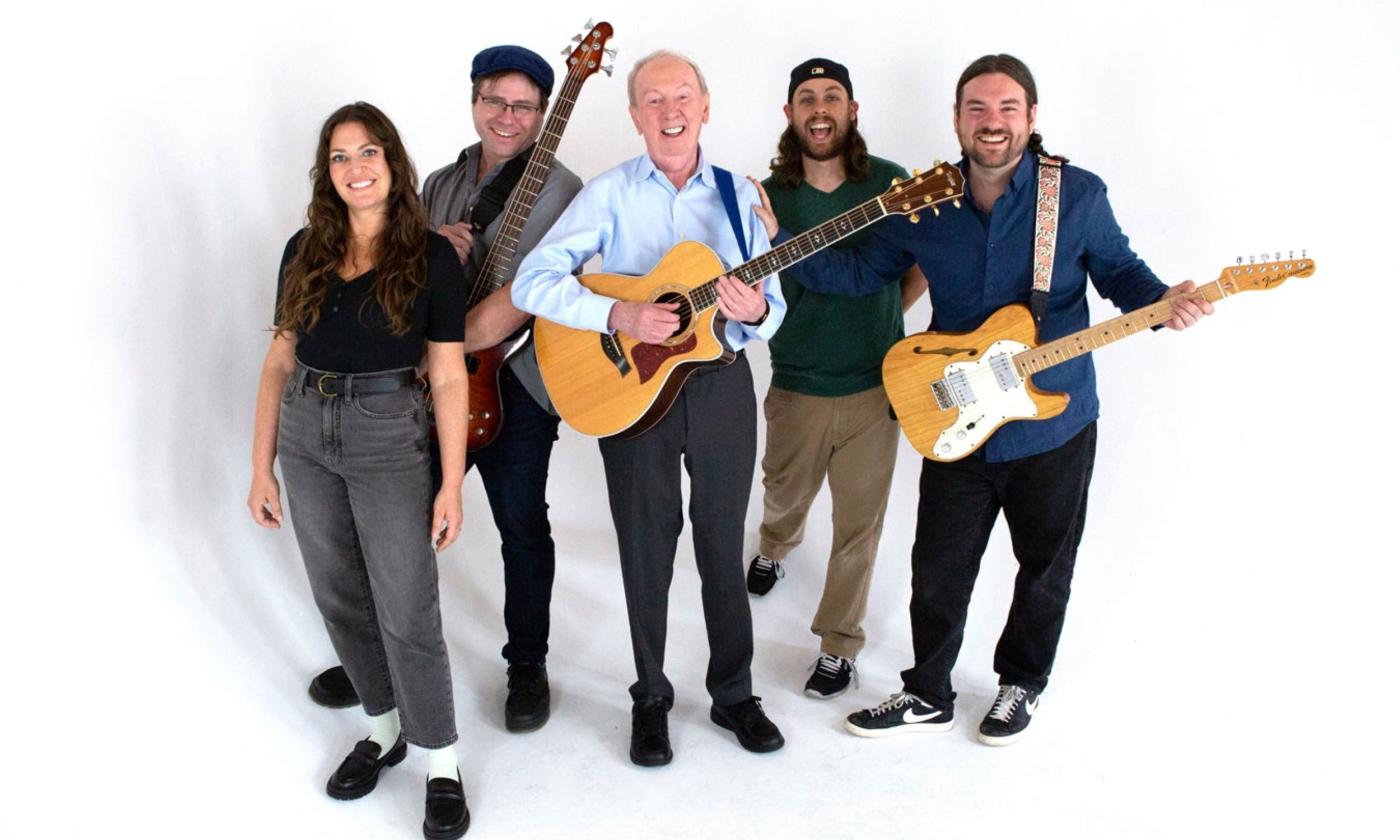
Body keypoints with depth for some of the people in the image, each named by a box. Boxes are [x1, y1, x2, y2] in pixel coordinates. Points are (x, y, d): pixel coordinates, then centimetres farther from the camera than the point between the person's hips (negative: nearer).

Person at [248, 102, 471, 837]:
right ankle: (385, 728, 35)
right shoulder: (304, 251, 4)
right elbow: (279, 363, 7)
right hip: (305, 435, 5)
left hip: (388, 438, -4)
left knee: (406, 612, -2)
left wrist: (452, 485, -9)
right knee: (340, 599, 14)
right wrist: (261, 467, 4)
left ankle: (442, 767, 15)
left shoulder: (429, 255, -6)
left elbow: (449, 378, -7)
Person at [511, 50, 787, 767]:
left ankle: (733, 694, 29)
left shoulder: (740, 195, 5)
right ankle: (650, 699, 28)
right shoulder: (609, 194, -2)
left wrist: (755, 312, -19)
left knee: (724, 547, 11)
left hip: (722, 385, 2)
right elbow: (531, 281, -11)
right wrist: (618, 314, -24)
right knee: (646, 552, 9)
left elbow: (772, 307, 5)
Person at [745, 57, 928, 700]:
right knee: (785, 497, 23)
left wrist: (890, 309, 0)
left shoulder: (890, 183, -3)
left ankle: (839, 644, 24)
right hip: (797, 388, 1)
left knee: (858, 525, 6)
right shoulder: (768, 196, -3)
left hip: (876, 387, -1)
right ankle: (774, 549, 58)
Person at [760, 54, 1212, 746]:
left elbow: (1119, 269, 4)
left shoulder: (1079, 194, -7)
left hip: (1054, 427, -1)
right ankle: (928, 695, 31)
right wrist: (777, 239, -7)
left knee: (1045, 568, 15)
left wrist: (1163, 302, -17)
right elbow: (858, 272, 4)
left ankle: (1022, 684, 40)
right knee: (938, 570, 10)